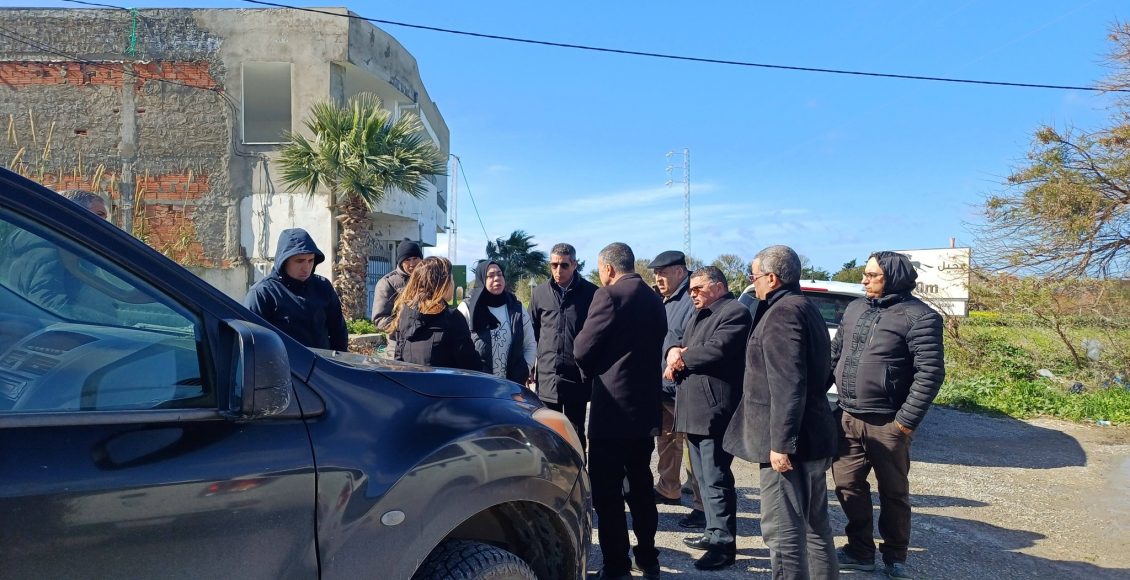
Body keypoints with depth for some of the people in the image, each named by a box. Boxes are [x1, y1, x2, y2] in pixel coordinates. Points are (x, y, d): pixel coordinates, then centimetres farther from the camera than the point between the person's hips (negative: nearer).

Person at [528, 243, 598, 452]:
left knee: (576, 436, 9)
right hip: (547, 377, 3)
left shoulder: (591, 293, -5)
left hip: (577, 377, -2)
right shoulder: (539, 293, 4)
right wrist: (539, 357, 10)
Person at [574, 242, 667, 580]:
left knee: (607, 491, 0)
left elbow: (581, 349, -12)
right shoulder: (654, 299, 11)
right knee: (640, 485, 18)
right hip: (645, 405, 8)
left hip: (614, 406, -8)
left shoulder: (610, 295, -13)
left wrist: (591, 370, 7)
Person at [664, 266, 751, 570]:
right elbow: (681, 346, 19)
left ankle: (724, 544, -1)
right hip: (693, 409, 10)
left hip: (714, 410, -10)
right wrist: (674, 353, -5)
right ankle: (714, 532, 26)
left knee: (716, 479, -7)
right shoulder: (699, 315, 22)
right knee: (704, 477, 16)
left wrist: (681, 359, -6)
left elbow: (715, 351, -20)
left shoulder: (735, 312, -9)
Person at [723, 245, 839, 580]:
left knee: (783, 530, -4)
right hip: (811, 436, 11)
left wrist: (780, 443, -23)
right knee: (814, 525, 18)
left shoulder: (782, 313, -16)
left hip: (788, 441, -11)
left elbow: (787, 386, -24)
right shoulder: (806, 310, 16)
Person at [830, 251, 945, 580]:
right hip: (847, 418, 6)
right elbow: (835, 354, 17)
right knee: (847, 485, 11)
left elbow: (930, 372, -14)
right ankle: (860, 551, 26)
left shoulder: (918, 316, -10)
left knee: (893, 492, 9)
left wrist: (907, 420, -16)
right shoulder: (855, 309, 11)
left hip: (886, 424, -6)